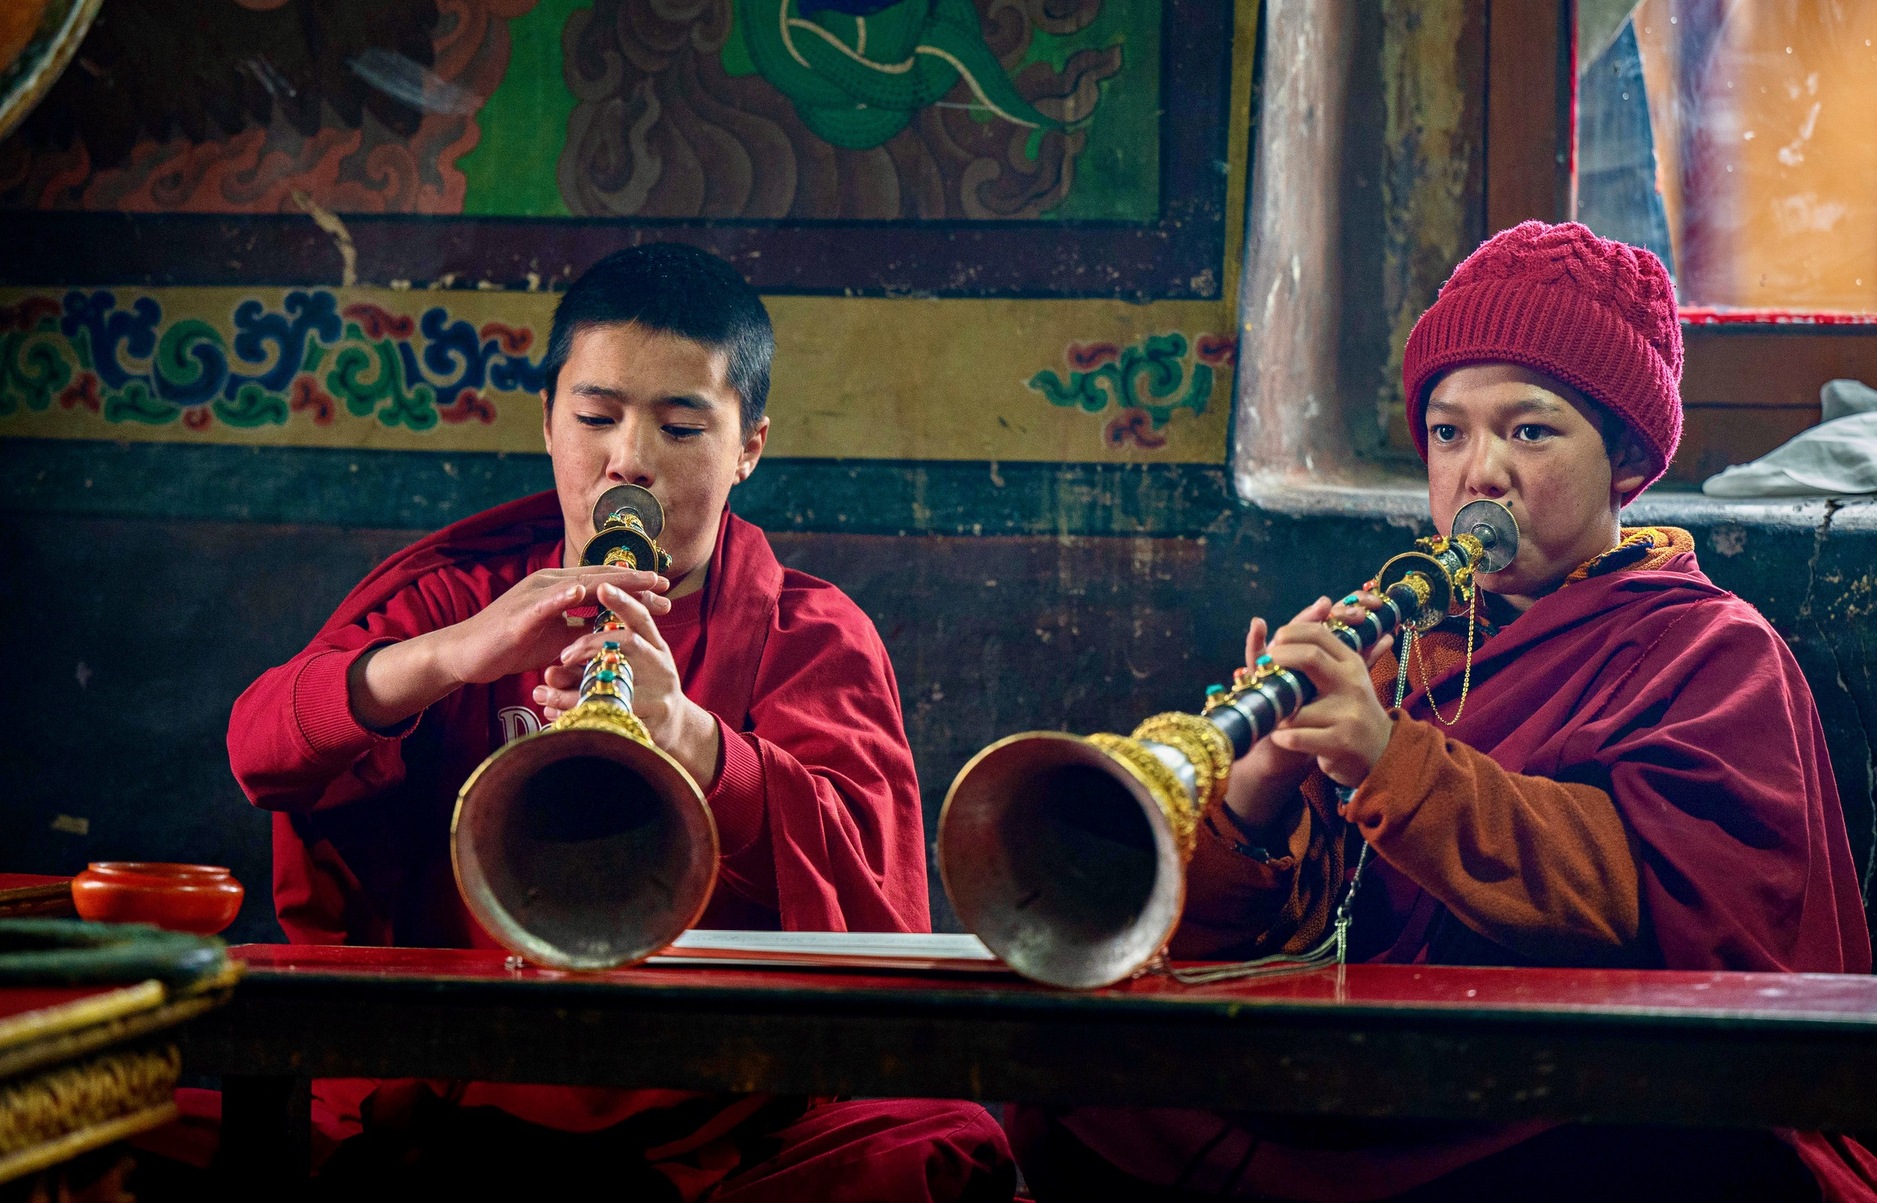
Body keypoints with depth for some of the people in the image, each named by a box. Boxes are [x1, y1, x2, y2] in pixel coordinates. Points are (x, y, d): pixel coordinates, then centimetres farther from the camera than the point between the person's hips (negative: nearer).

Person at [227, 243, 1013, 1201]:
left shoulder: (812, 636, 9)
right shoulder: (451, 595, 12)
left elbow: (868, 872, -11)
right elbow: (259, 745, -6)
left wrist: (685, 735, -32)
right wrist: (451, 655, -26)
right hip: (447, 1113, 0)